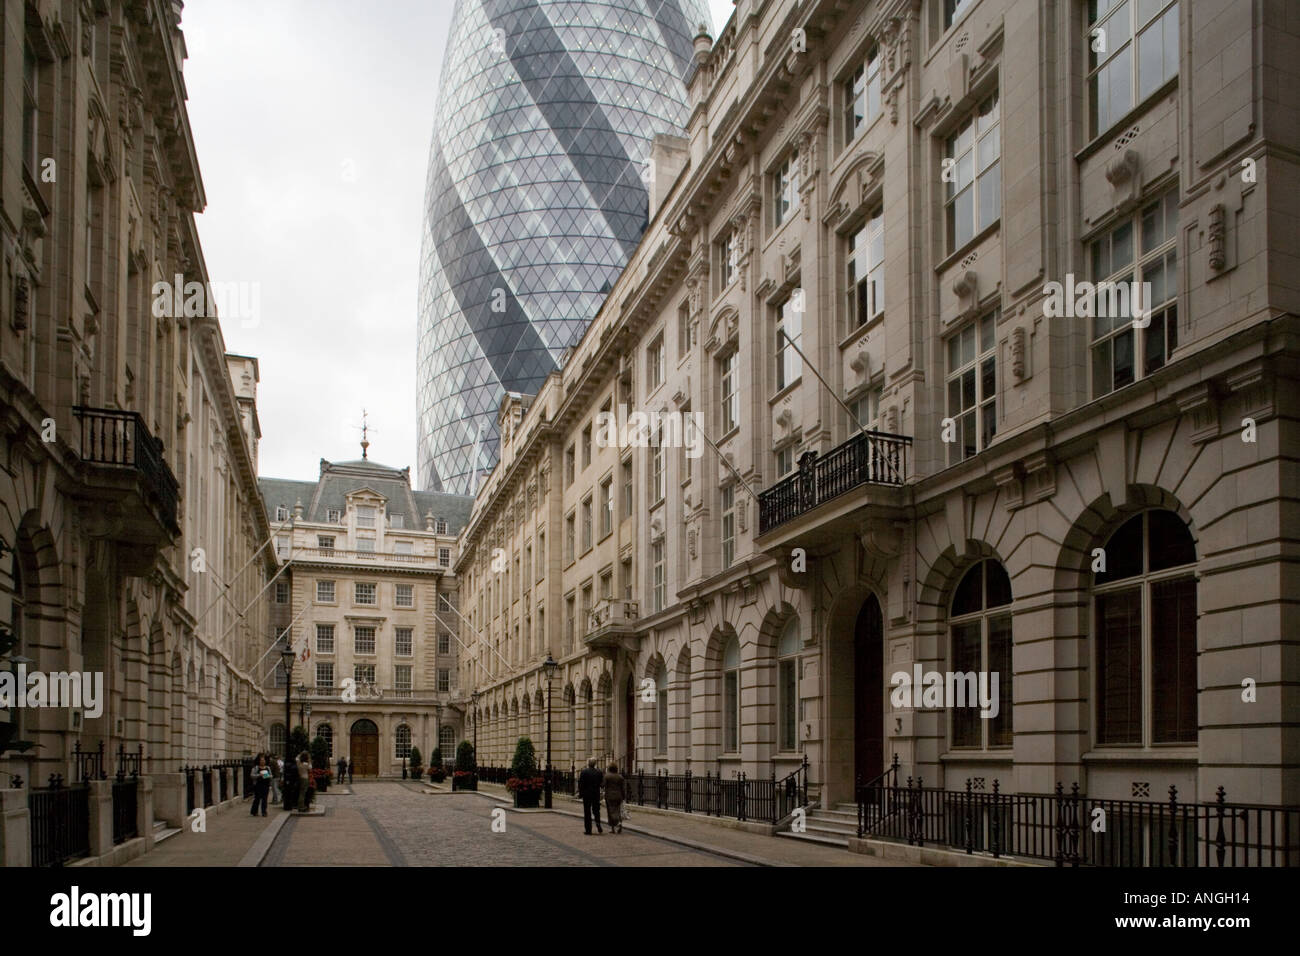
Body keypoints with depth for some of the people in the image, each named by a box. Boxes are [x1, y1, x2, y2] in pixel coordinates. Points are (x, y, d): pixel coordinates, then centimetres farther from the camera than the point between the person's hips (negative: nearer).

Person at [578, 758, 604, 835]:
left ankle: (588, 830, 4)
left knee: (587, 812, 5)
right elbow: (601, 783, 3)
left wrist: (580, 793, -1)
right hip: (596, 794, 2)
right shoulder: (599, 772, -1)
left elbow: (581, 784, -9)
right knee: (596, 810, 15)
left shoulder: (584, 772, -10)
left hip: (587, 794, -2)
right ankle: (598, 825, -7)